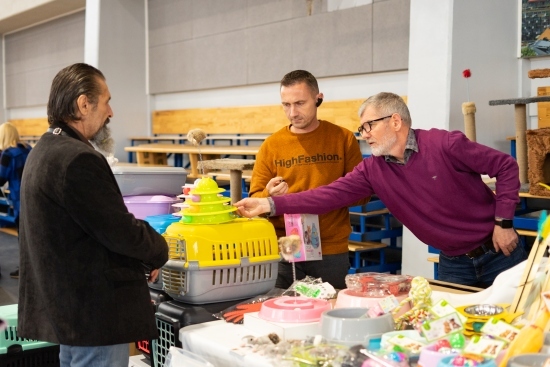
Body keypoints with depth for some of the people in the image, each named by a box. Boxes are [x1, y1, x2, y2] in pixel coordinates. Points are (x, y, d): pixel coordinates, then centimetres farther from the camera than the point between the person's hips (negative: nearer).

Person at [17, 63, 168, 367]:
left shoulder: (44, 150, 10)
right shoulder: (78, 160, -23)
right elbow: (121, 232, -22)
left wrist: (142, 255, 10)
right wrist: (158, 252, -2)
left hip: (64, 303, 10)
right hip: (93, 311, -10)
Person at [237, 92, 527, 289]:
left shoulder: (445, 145, -20)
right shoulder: (373, 170, -5)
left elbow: (506, 166, -12)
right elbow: (329, 195, -13)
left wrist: (503, 221, -15)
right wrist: (270, 204, -22)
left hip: (497, 252, -4)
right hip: (453, 264, 4)